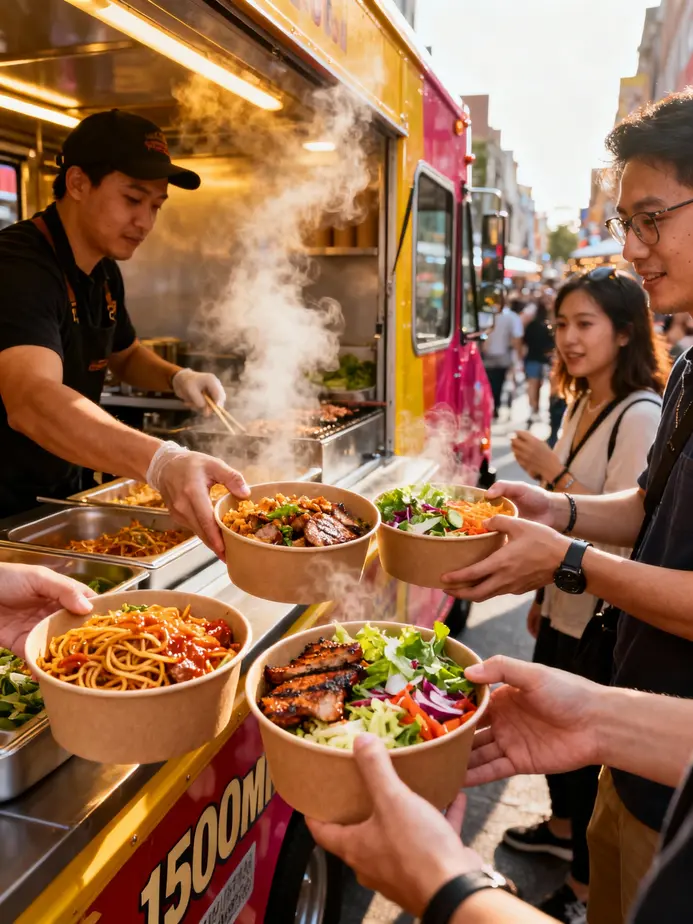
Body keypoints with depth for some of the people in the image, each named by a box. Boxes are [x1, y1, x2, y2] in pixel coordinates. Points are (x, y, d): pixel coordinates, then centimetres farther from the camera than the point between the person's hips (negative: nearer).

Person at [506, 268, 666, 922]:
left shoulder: (641, 416, -21)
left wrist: (552, 474, -26)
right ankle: (562, 828, 50)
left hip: (604, 621, -8)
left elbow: (624, 534, -24)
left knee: (585, 744, 7)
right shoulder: (582, 404, 6)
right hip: (565, 608, 8)